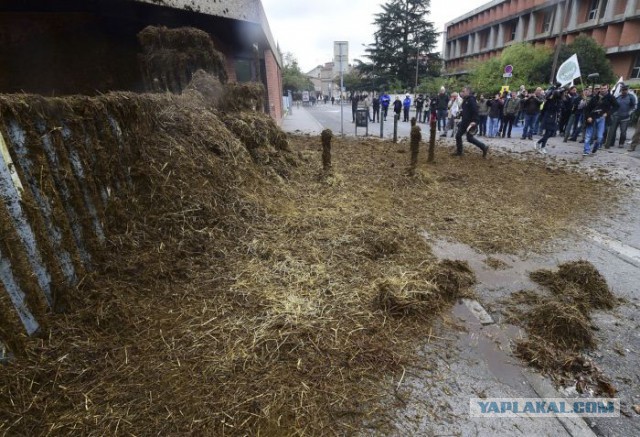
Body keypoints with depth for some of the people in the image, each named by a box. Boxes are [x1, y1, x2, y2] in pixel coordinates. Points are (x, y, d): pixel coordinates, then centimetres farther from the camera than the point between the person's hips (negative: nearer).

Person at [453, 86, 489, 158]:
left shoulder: (471, 100, -15)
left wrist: (474, 121, -29)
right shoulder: (465, 100, 14)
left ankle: (484, 147, 8)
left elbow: (475, 111, -23)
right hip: (464, 122, 10)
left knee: (469, 138, -5)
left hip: (470, 122, -10)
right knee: (458, 135, 9)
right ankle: (459, 151, 18)